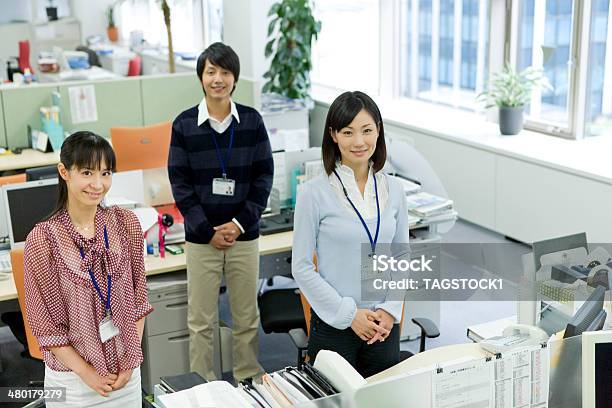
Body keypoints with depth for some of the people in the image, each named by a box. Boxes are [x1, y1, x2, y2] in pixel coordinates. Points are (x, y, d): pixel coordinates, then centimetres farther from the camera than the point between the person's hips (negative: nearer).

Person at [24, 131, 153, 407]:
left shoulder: (126, 223, -5)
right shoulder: (42, 239, -14)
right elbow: (42, 321, -9)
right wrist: (86, 372, -10)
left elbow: (138, 297, 1)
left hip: (126, 369, 3)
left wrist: (131, 360, -4)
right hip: (72, 376, -3)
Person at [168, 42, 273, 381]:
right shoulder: (184, 124, -2)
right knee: (201, 319, 6)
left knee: (247, 316, 11)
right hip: (201, 236, -1)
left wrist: (241, 223, -9)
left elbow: (264, 176, 1)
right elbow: (180, 182, -3)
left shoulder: (252, 120, 1)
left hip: (244, 235, 1)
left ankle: (249, 381, 27)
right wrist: (207, 230, -10)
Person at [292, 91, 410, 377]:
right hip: (333, 325, -4)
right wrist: (350, 314, -12)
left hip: (383, 325, 4)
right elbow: (302, 267, -9)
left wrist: (390, 310, -4)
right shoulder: (314, 193, -11)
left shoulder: (393, 191, 2)